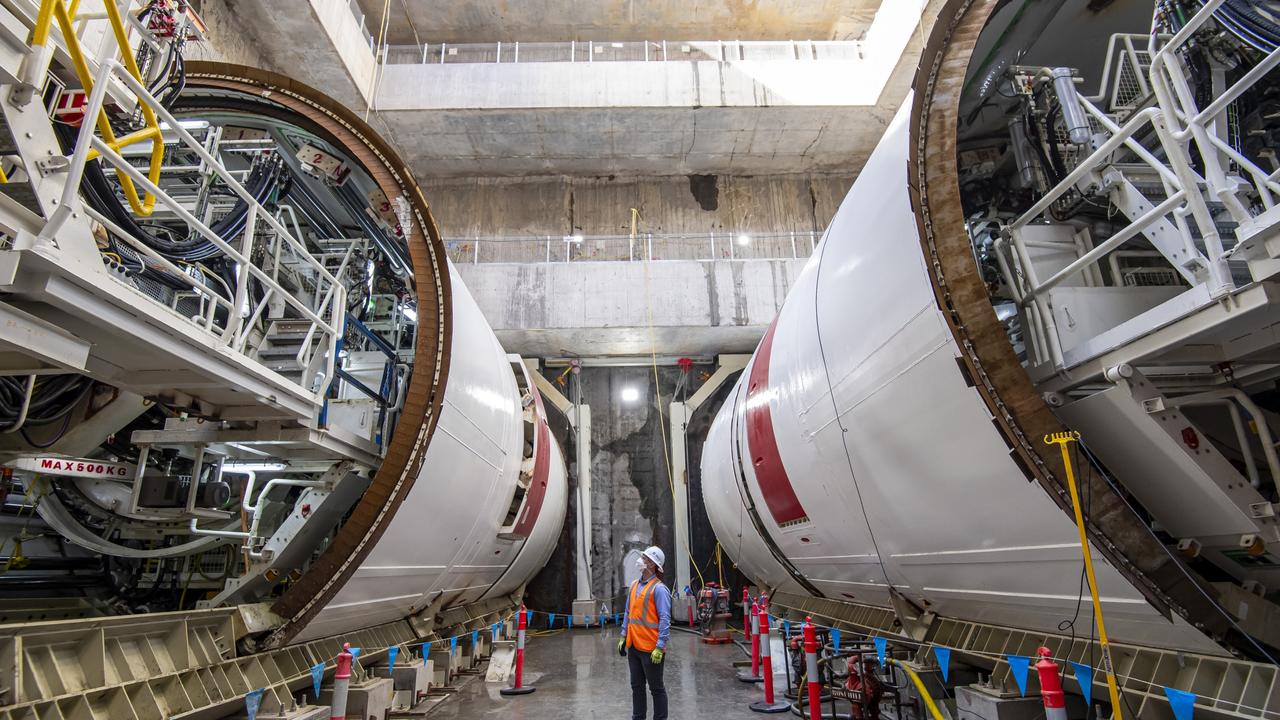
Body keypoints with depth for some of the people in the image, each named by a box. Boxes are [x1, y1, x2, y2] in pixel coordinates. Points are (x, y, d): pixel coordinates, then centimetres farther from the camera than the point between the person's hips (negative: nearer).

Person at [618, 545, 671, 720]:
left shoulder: (659, 588, -16)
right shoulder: (634, 585, 8)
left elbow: (665, 620, -18)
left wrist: (660, 647, -21)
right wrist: (623, 636, 14)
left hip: (651, 649, -7)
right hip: (633, 646, 8)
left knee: (656, 688, 8)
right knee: (637, 686, 18)